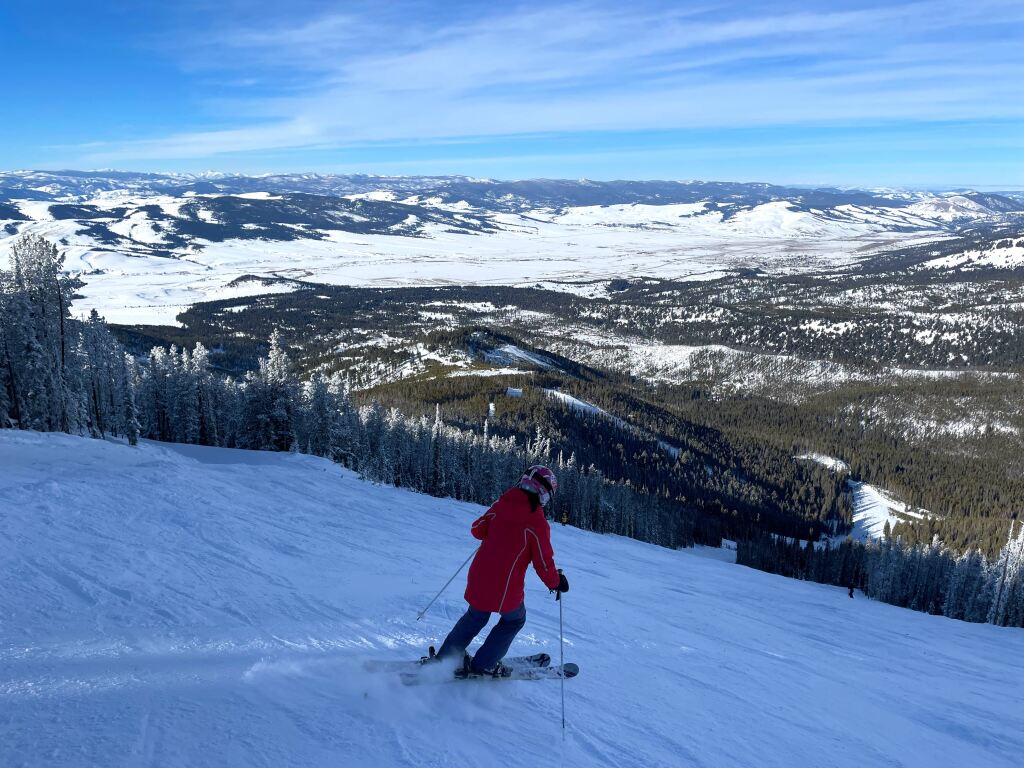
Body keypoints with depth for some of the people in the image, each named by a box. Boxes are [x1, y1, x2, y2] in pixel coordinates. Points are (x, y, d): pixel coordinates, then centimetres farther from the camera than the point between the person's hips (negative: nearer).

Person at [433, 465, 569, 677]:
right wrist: (556, 582, 6)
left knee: (476, 616, 29)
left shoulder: (500, 505, -2)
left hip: (479, 578, 5)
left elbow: (477, 530, 9)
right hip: (506, 589, -5)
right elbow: (544, 563, -12)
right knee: (514, 620, 24)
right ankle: (483, 665, 24)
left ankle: (446, 657, 35)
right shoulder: (538, 524, -17)